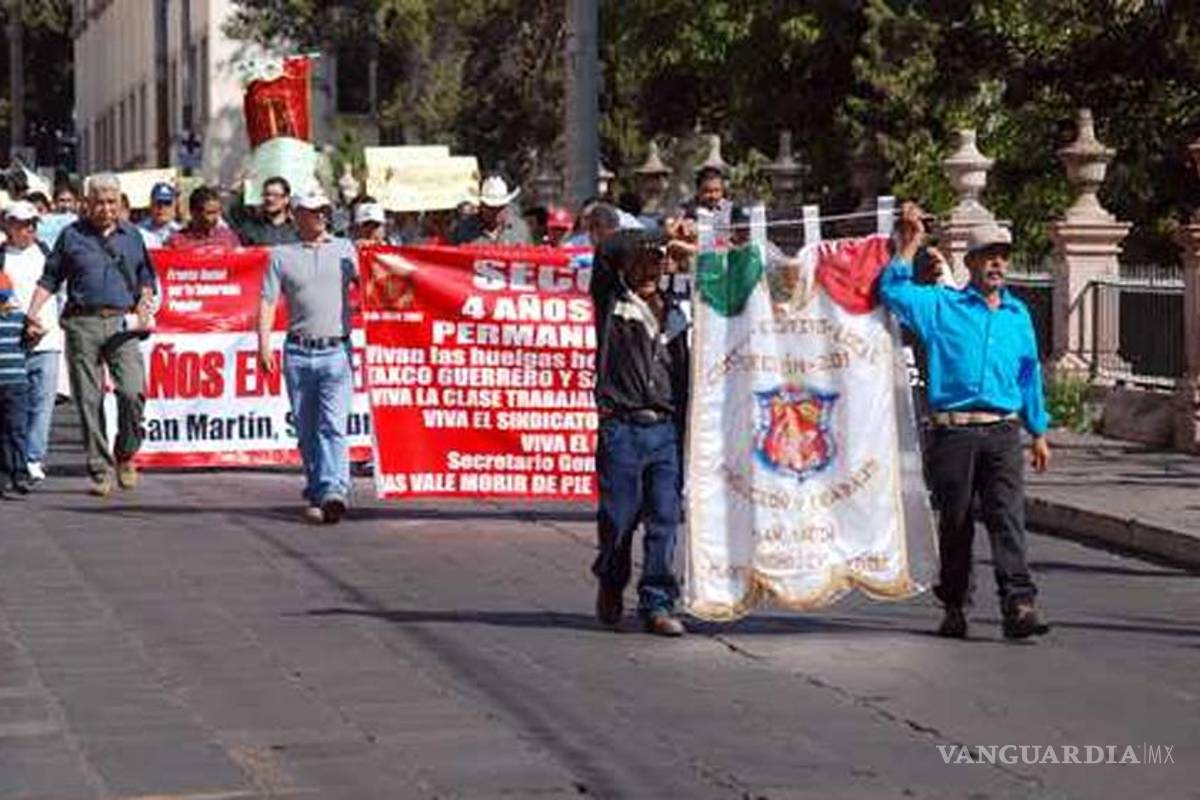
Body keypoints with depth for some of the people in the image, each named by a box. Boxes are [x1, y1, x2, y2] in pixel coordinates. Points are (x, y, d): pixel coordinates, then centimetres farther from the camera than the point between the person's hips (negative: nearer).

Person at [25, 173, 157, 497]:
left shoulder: (132, 236, 14)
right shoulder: (72, 236, 9)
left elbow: (146, 278, 22)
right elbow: (49, 279, 11)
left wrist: (144, 305, 4)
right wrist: (33, 312, 0)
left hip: (122, 323, 0)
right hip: (82, 324, 0)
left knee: (133, 391, -15)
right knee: (89, 401, -1)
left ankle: (125, 455, 7)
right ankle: (100, 471, 5)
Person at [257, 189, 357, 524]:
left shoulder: (345, 249, 15)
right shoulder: (282, 256, 11)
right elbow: (267, 302, 6)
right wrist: (264, 346, -5)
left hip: (336, 350, -1)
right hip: (298, 353, 1)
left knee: (332, 425, -14)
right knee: (306, 430, 6)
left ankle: (334, 492, -24)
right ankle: (316, 494, 16)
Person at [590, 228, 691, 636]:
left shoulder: (672, 313, 16)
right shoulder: (611, 303, 5)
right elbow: (606, 252, -10)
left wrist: (686, 430, 14)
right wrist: (657, 242, -9)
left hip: (666, 430, 3)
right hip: (622, 429, -3)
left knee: (665, 518, -3)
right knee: (619, 517, 2)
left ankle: (658, 603, 1)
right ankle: (611, 585, 27)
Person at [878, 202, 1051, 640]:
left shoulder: (1018, 315, 17)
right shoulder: (942, 306, 7)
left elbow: (1030, 375, 21)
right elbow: (892, 292, -4)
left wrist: (1039, 432, 21)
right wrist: (910, 246, -8)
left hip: (1003, 432, 2)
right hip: (953, 432, -2)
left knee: (1008, 517, -11)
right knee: (954, 522, 6)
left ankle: (1019, 606, -19)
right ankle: (954, 606, 18)